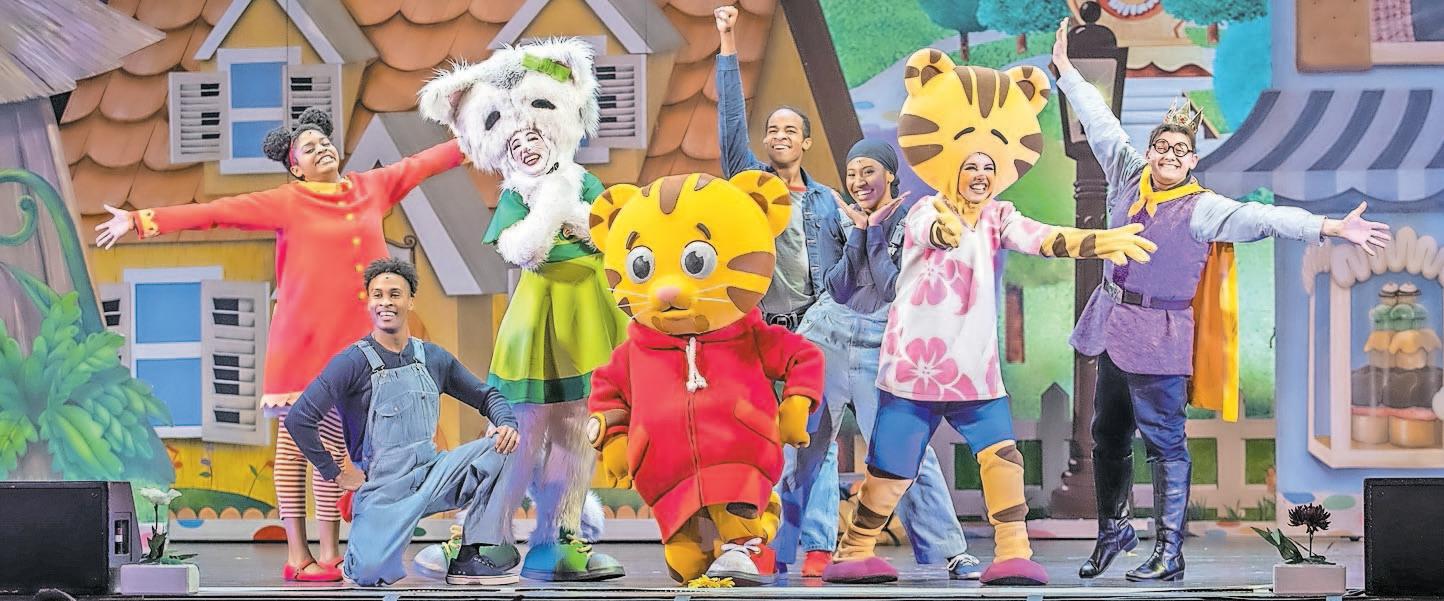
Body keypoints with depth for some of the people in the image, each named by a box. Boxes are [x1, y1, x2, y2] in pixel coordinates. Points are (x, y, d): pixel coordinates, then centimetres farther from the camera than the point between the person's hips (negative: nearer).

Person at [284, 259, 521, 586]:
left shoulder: (434, 359, 6)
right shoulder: (353, 362, -10)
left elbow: (487, 396, 15)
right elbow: (299, 419, -15)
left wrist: (507, 424, -7)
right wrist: (335, 474, -10)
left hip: (432, 476, 5)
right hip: (384, 489, -5)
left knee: (500, 445, -13)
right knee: (370, 576, -25)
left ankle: (473, 556, -11)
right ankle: (365, 546, 14)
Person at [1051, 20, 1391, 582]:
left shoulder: (1202, 208, -8)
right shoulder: (1129, 177, 7)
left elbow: (1263, 218, -19)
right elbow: (1101, 124, 17)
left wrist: (1331, 227, -29)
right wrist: (1067, 72, 26)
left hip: (1159, 336, -6)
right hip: (1113, 325, 6)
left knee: (1164, 442, -5)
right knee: (1108, 436, 16)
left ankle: (1169, 554, -2)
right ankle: (1112, 530, 33)